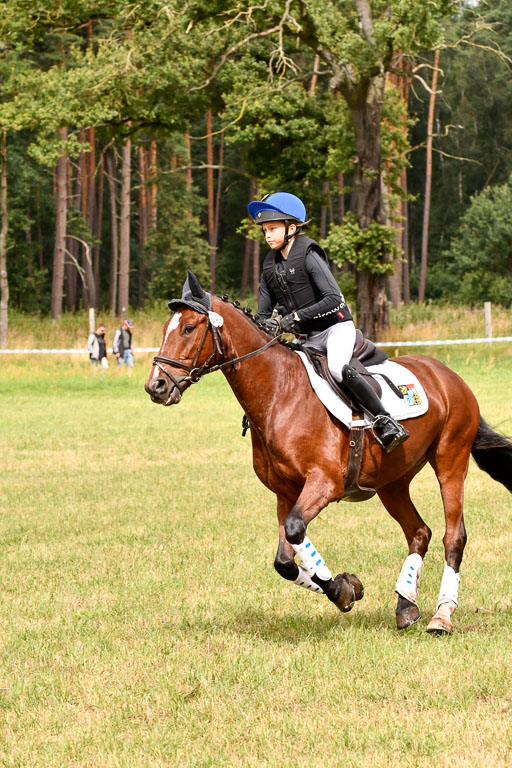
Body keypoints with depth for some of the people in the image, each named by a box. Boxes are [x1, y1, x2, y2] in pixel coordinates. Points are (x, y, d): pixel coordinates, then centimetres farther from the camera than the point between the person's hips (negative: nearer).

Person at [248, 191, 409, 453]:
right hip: (308, 338, 8)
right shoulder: (270, 266, 9)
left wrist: (298, 316, -27)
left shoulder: (308, 255, -12)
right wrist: (265, 323, -14)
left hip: (336, 327, -8)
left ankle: (385, 422, -30)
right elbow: (263, 311, 10)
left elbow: (334, 298, -21)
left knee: (337, 368, -33)